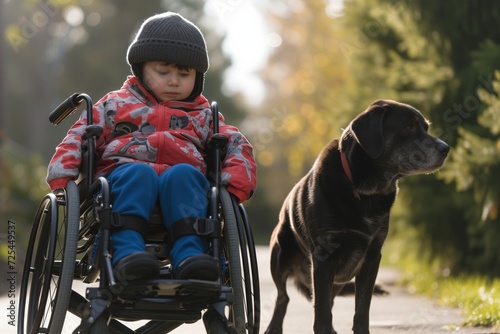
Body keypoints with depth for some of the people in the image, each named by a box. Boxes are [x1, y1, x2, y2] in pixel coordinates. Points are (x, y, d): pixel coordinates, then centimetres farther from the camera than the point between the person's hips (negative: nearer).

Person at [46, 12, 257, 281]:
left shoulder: (203, 116, 29)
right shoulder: (116, 105, 25)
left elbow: (237, 146, 20)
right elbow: (77, 139, 16)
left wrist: (234, 185, -1)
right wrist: (61, 179, -3)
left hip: (182, 181, 1)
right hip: (123, 177, -1)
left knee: (184, 174, -35)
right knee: (139, 172, -36)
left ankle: (189, 254, -48)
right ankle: (127, 248, -50)